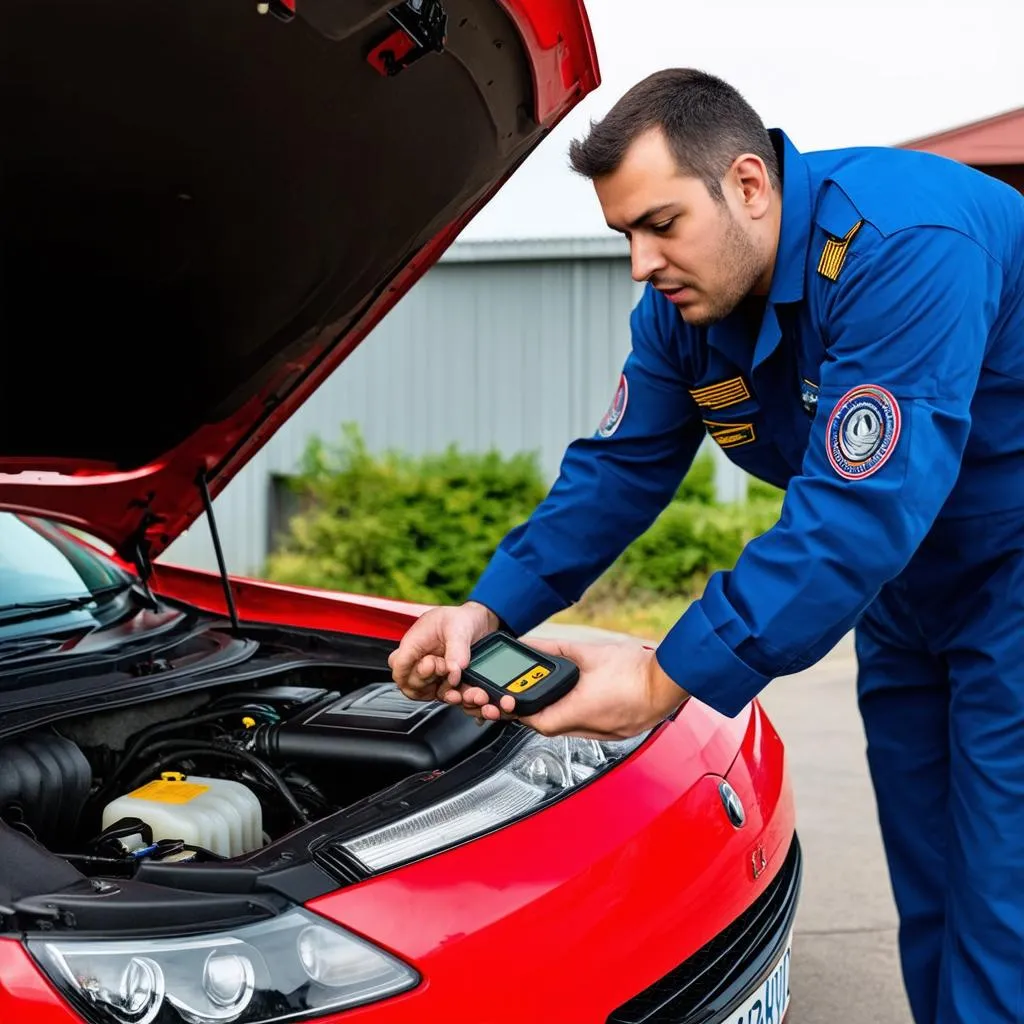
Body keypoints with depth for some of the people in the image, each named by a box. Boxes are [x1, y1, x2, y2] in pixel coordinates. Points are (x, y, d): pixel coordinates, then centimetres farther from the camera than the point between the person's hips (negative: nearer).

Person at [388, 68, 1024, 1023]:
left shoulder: (900, 243, -31)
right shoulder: (679, 308, -5)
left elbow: (860, 514, -36)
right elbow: (616, 471, 0)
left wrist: (669, 676, -34)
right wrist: (487, 611, -14)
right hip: (907, 591, 8)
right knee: (929, 901, 14)